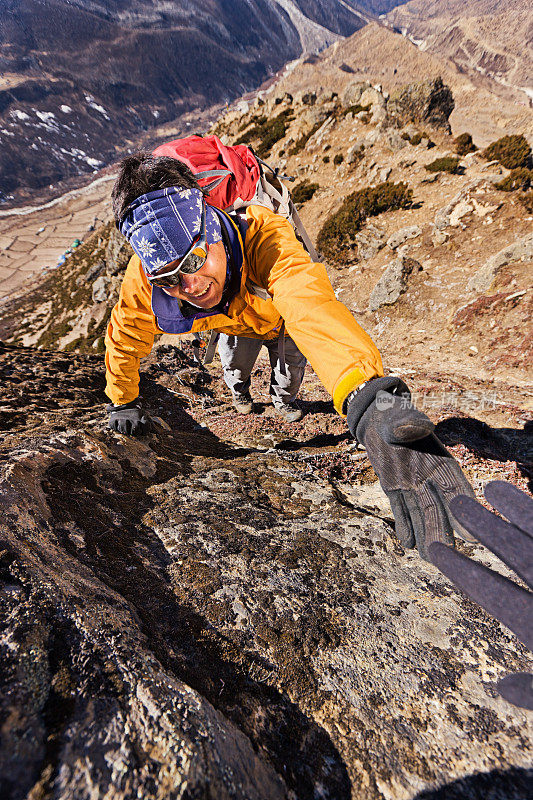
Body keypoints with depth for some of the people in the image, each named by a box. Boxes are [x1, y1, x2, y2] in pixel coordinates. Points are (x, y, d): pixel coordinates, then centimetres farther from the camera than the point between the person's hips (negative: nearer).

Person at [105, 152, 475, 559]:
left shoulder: (265, 235, -49)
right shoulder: (143, 280, -37)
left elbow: (310, 305, -69)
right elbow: (124, 342, -17)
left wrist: (372, 403, -87)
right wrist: (123, 403, -3)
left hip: (279, 315, -2)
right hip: (236, 321, 2)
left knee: (289, 369, 4)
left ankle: (283, 397, 43)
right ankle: (240, 393, 44)